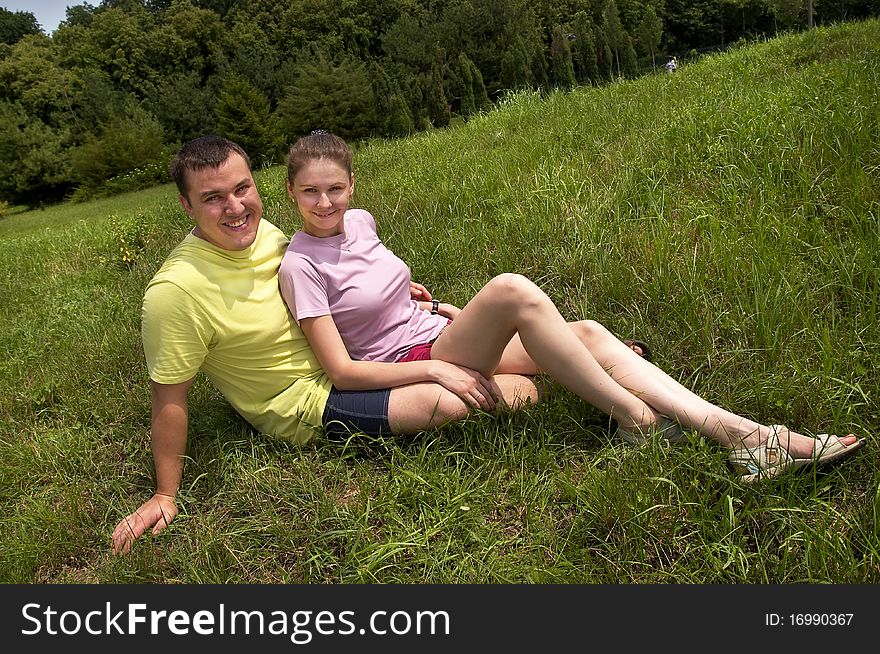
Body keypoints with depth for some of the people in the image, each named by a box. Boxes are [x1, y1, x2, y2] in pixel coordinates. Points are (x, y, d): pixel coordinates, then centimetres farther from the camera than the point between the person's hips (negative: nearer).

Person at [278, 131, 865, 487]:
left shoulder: (359, 221, 7)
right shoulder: (300, 267, -13)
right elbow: (342, 371, -16)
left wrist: (439, 308, 10)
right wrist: (438, 371, -21)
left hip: (440, 337, 7)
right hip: (408, 368, -7)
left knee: (588, 334, -14)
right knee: (512, 289, -33)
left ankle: (738, 433, -21)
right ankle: (635, 418, -21)